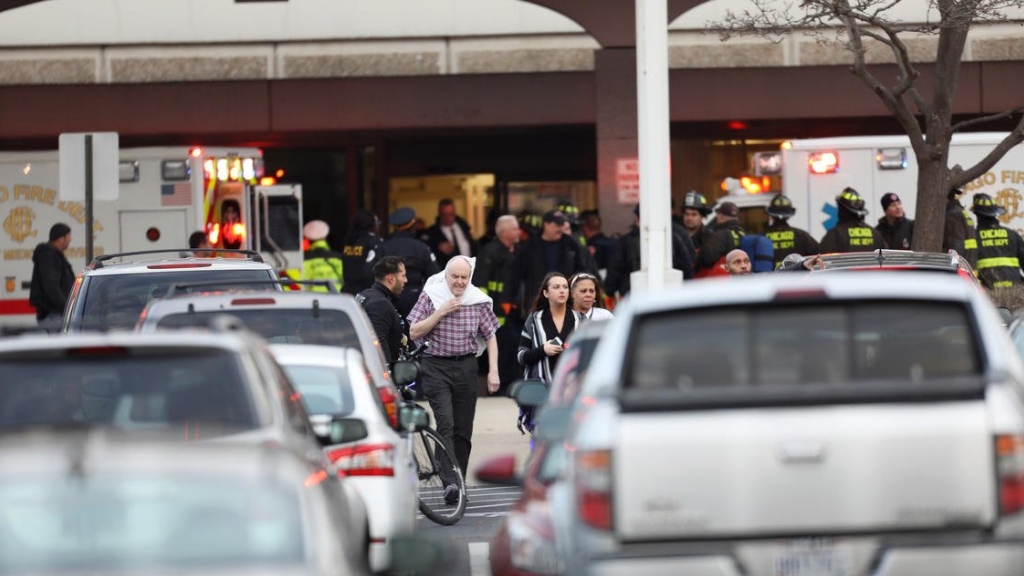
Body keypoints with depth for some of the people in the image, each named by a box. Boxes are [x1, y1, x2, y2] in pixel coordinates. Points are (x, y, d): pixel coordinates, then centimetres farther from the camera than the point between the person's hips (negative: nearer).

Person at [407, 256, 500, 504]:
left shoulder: (479, 301, 3)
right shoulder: (431, 296, -1)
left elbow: (490, 337, 9)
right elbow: (414, 332, -3)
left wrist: (493, 371, 0)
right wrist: (441, 312, -13)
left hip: (466, 366, 2)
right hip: (436, 366, -2)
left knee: (463, 429, 4)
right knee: (445, 424, -17)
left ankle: (458, 484, 11)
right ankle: (449, 482, -26)